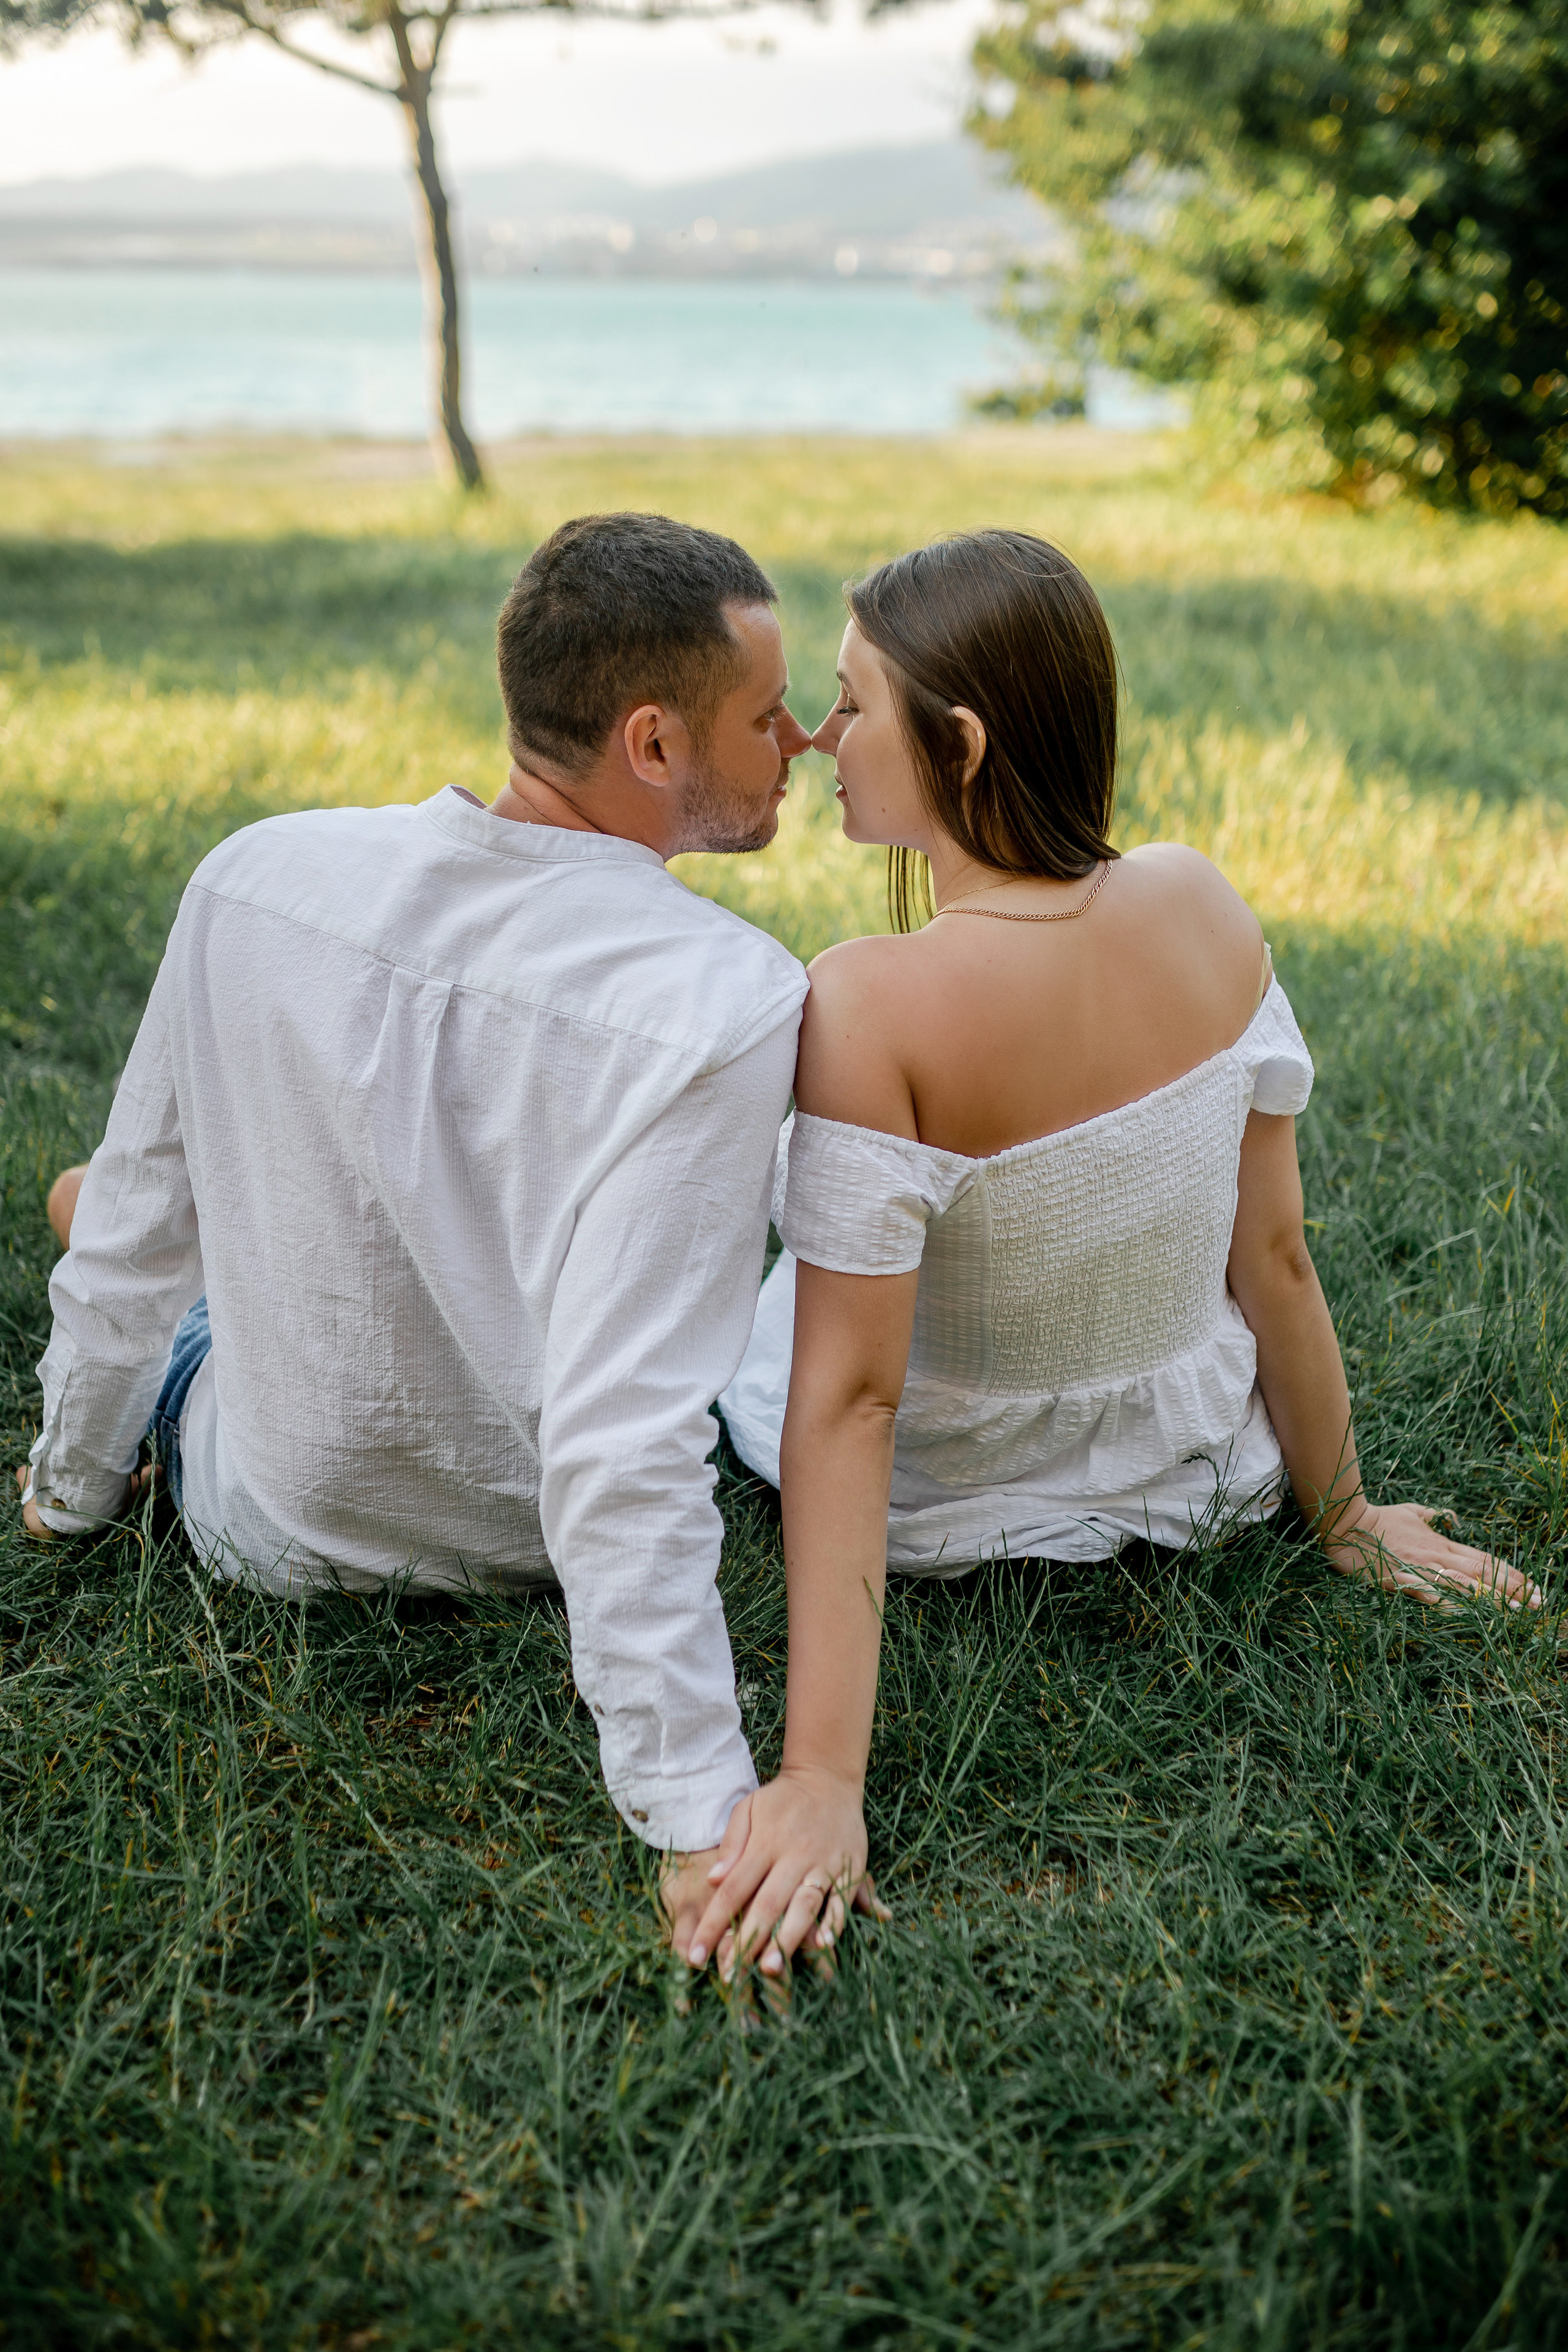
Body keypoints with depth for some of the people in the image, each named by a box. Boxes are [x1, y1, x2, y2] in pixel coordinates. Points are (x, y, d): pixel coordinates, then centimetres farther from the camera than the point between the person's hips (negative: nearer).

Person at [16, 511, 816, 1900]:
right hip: (538, 1552, -1)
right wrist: (699, 1813, -32)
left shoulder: (258, 876, -18)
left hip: (276, 1526, 2)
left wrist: (72, 1480, 12)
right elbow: (624, 1447, -36)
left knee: (90, 1201, 31)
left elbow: (134, 1235, -5)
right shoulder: (725, 1003, -30)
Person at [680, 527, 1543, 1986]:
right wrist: (1338, 1516, 7)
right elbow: (1276, 1258, -9)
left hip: (945, 1498, -4)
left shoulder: (869, 1007, -32)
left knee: (762, 1298, 29)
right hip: (1189, 1468, 4)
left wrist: (822, 1777, -29)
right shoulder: (1201, 908, -17)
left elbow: (847, 1399, -32)